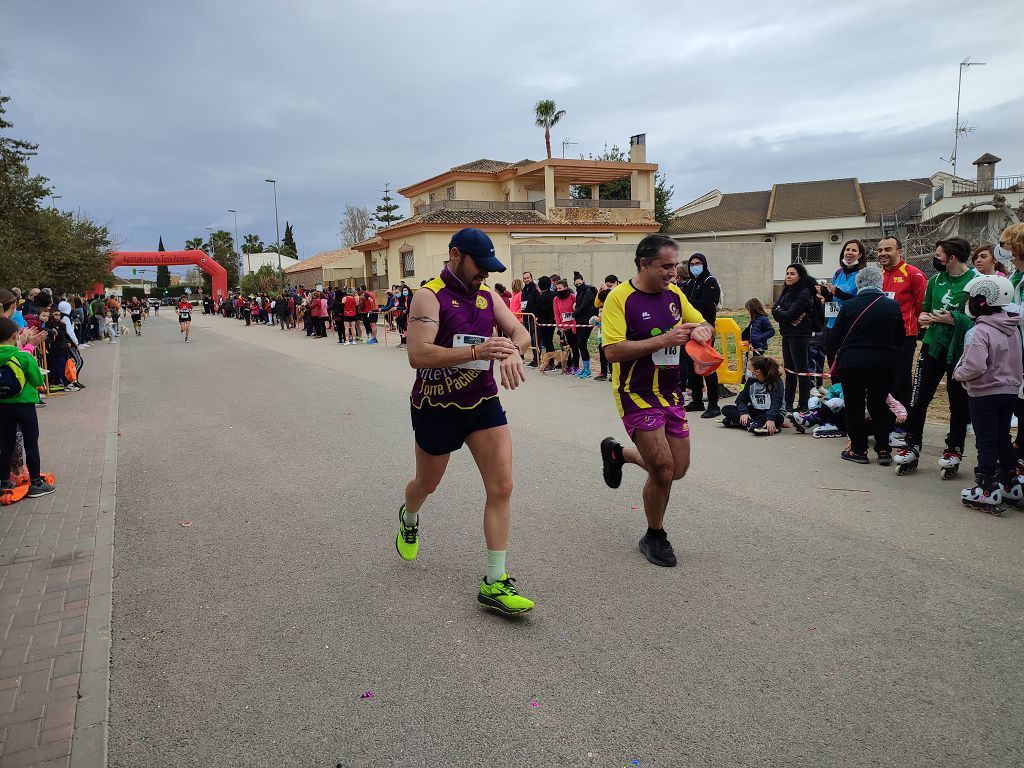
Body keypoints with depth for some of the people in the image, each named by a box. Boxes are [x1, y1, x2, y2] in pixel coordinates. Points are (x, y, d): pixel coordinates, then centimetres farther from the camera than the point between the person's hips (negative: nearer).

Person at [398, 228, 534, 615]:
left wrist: (512, 350, -24)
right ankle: (409, 518, 56)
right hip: (436, 408, -4)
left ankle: (495, 583, 2)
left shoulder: (487, 295, 5)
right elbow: (418, 355, -27)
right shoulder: (429, 296, -15)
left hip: (484, 402, 5)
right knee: (427, 483, 18)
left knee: (501, 488, -6)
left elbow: (519, 331, 1)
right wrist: (477, 351, -35)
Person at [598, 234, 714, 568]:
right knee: (663, 469, -7)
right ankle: (654, 537, 18)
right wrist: (664, 340, -27)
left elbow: (705, 327, 14)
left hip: (670, 393, 7)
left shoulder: (674, 294, 5)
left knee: (678, 468, 11)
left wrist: (702, 330, -11)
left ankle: (618, 453, 36)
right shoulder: (620, 297, -14)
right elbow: (613, 351, -24)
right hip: (637, 395, -7)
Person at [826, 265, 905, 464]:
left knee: (854, 406, 9)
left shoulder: (849, 306, -5)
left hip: (852, 365, -2)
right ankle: (883, 450, 14)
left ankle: (858, 449, 12)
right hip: (885, 366, 3)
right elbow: (900, 339, 9)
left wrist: (833, 364, 9)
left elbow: (834, 339, -2)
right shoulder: (893, 306, 1)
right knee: (878, 405, 16)